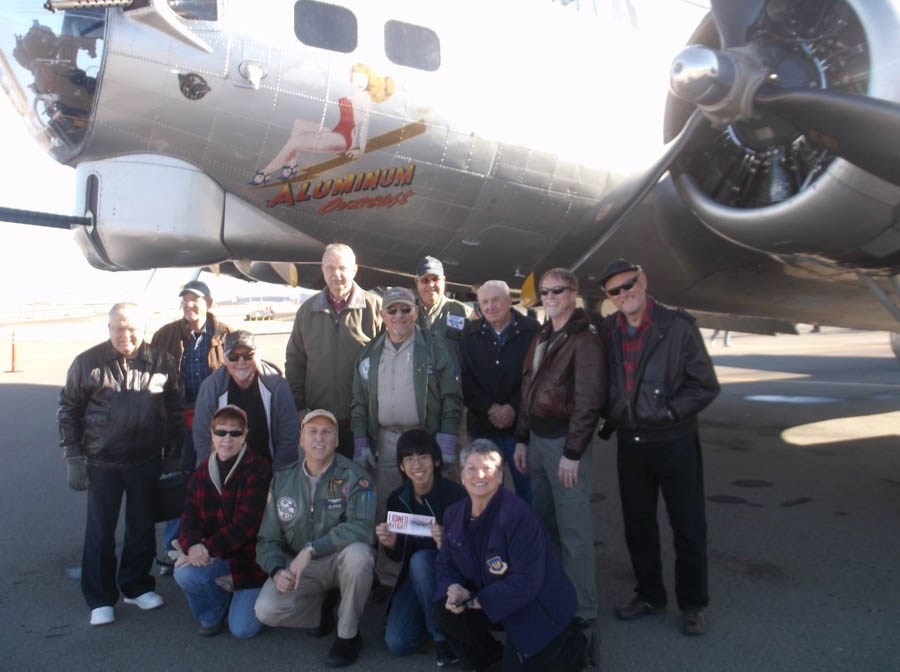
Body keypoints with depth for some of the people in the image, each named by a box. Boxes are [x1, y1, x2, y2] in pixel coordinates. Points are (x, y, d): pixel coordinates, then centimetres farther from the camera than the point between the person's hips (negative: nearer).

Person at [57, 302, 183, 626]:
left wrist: (173, 454, 5)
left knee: (142, 527, 12)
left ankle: (137, 586, 31)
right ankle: (100, 599, 21)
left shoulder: (162, 363, -1)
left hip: (146, 462, 1)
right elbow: (68, 411, 3)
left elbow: (175, 412, 7)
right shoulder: (88, 363, -4)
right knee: (100, 532, 6)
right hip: (102, 464, -1)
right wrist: (73, 457, -3)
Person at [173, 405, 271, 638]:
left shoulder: (258, 469, -15)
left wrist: (208, 548, -27)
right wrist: (193, 545, -24)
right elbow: (190, 517, -2)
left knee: (242, 629, -9)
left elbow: (246, 522, -21)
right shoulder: (203, 471, 3)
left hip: (250, 555, -4)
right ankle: (214, 614, 7)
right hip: (215, 557, 4)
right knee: (184, 574, -27)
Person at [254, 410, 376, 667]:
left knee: (358, 553, -36)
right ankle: (319, 614, 12)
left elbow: (362, 527, -28)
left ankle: (348, 634, -10)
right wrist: (277, 570, -18)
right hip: (298, 566, 3)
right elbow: (268, 538, 2)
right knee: (266, 610, -21)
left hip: (340, 560, -2)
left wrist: (311, 548, -32)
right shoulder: (282, 480, -1)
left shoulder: (352, 477, -13)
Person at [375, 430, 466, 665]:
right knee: (397, 643, -15)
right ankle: (430, 615, 17)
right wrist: (390, 544, -17)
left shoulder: (454, 494, -19)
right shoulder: (397, 499, -5)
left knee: (420, 560, -34)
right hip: (414, 577, 4)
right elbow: (398, 556, 6)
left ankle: (443, 637, -14)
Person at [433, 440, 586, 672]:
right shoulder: (454, 514, -3)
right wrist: (454, 589, -19)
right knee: (444, 612, -15)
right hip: (496, 604, 6)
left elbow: (526, 582, -29)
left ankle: (572, 645, 24)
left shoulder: (519, 516, -27)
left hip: (539, 611, -6)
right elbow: (445, 565, 5)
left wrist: (473, 601, -25)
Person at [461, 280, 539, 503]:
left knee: (528, 492, 5)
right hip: (482, 427, 2)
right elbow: (465, 380, 1)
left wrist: (513, 408, -15)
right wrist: (489, 408, -11)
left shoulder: (532, 331, -3)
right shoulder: (470, 334, 6)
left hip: (521, 425, -2)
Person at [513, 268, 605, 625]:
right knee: (545, 523, 15)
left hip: (564, 441, -8)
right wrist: (522, 440, 14)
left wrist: (573, 452, -18)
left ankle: (582, 610, 8)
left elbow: (589, 400, -16)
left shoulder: (584, 338, -10)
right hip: (536, 438, 8)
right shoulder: (541, 337, 15)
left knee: (573, 530, -3)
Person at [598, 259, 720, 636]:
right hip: (629, 443, 4)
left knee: (688, 526, 7)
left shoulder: (677, 326, -11)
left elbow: (706, 386, -8)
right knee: (637, 525, 15)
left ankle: (691, 605, 25)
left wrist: (668, 411, -16)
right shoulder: (607, 331, 0)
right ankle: (649, 596, 33)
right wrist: (608, 420, 1)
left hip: (675, 442, -3)